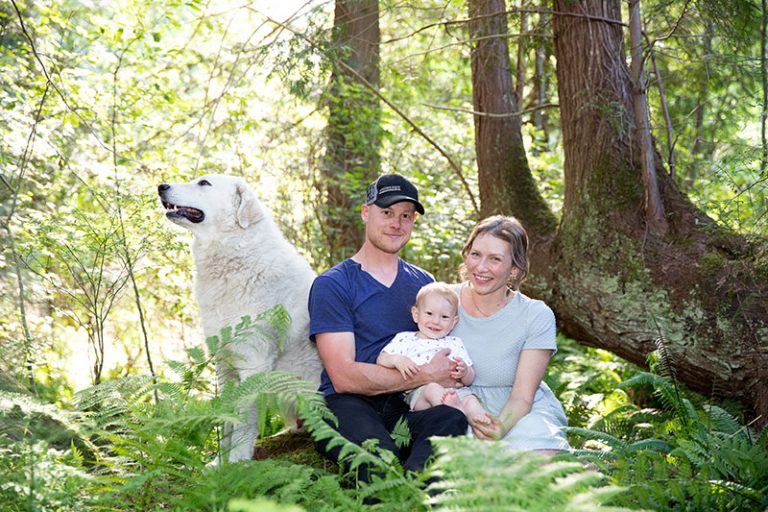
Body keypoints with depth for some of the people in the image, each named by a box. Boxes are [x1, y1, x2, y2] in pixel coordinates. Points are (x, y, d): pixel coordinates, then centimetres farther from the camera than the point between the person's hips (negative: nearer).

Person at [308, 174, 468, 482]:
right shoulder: (331, 285, 1)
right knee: (378, 455, -39)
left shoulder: (423, 283, 19)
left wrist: (455, 373, -5)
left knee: (452, 419, -32)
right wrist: (426, 376, -11)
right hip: (347, 405, -4)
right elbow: (343, 377, -9)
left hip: (405, 407, 4)